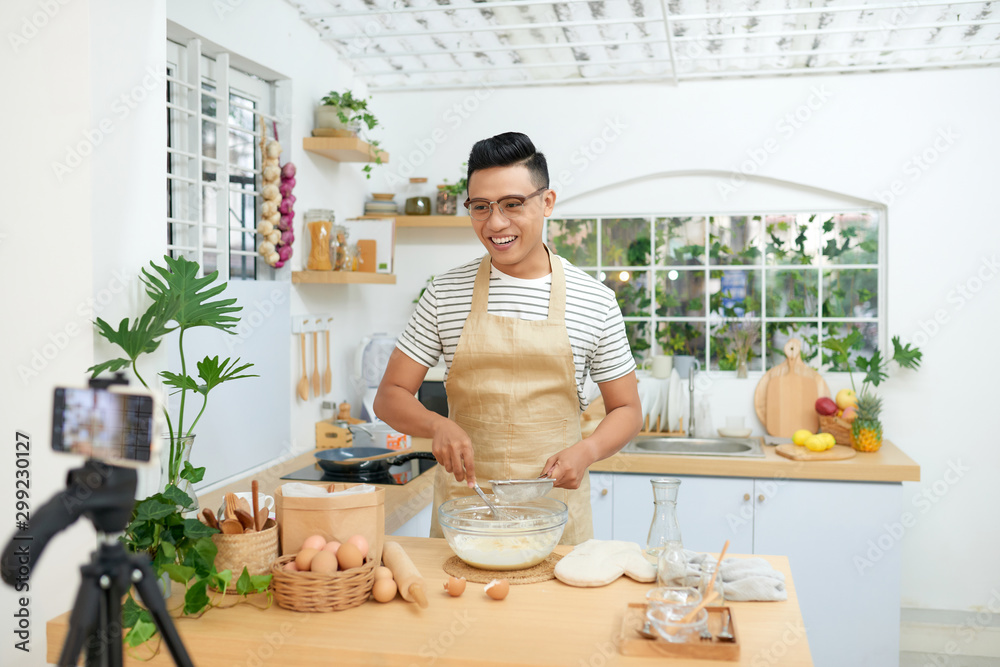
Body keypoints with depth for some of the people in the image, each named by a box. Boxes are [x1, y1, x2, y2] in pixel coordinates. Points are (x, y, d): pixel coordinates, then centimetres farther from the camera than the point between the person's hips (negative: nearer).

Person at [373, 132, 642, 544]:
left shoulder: (595, 301, -2)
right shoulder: (445, 293, -1)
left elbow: (626, 409, 6)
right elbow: (390, 396, 2)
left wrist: (587, 450, -14)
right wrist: (436, 425, -19)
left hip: (554, 512, 0)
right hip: (462, 506, 1)